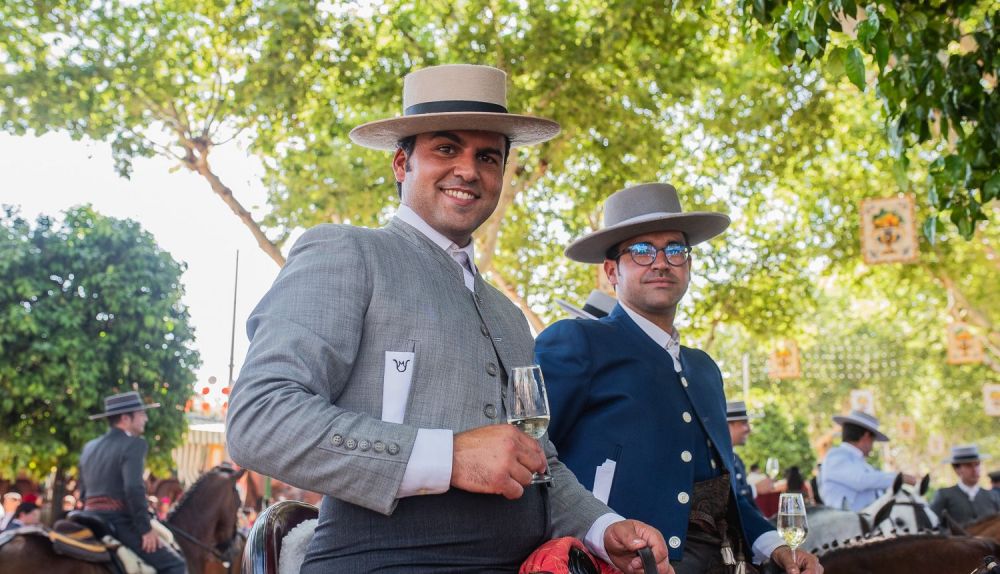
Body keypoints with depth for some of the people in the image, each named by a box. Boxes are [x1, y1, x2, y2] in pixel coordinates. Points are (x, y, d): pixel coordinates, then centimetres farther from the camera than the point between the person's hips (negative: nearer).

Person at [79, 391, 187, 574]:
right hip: (120, 523, -8)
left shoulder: (89, 447, 15)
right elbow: (134, 489, -22)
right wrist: (146, 529, -16)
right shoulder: (133, 444, -10)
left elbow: (83, 493, 20)